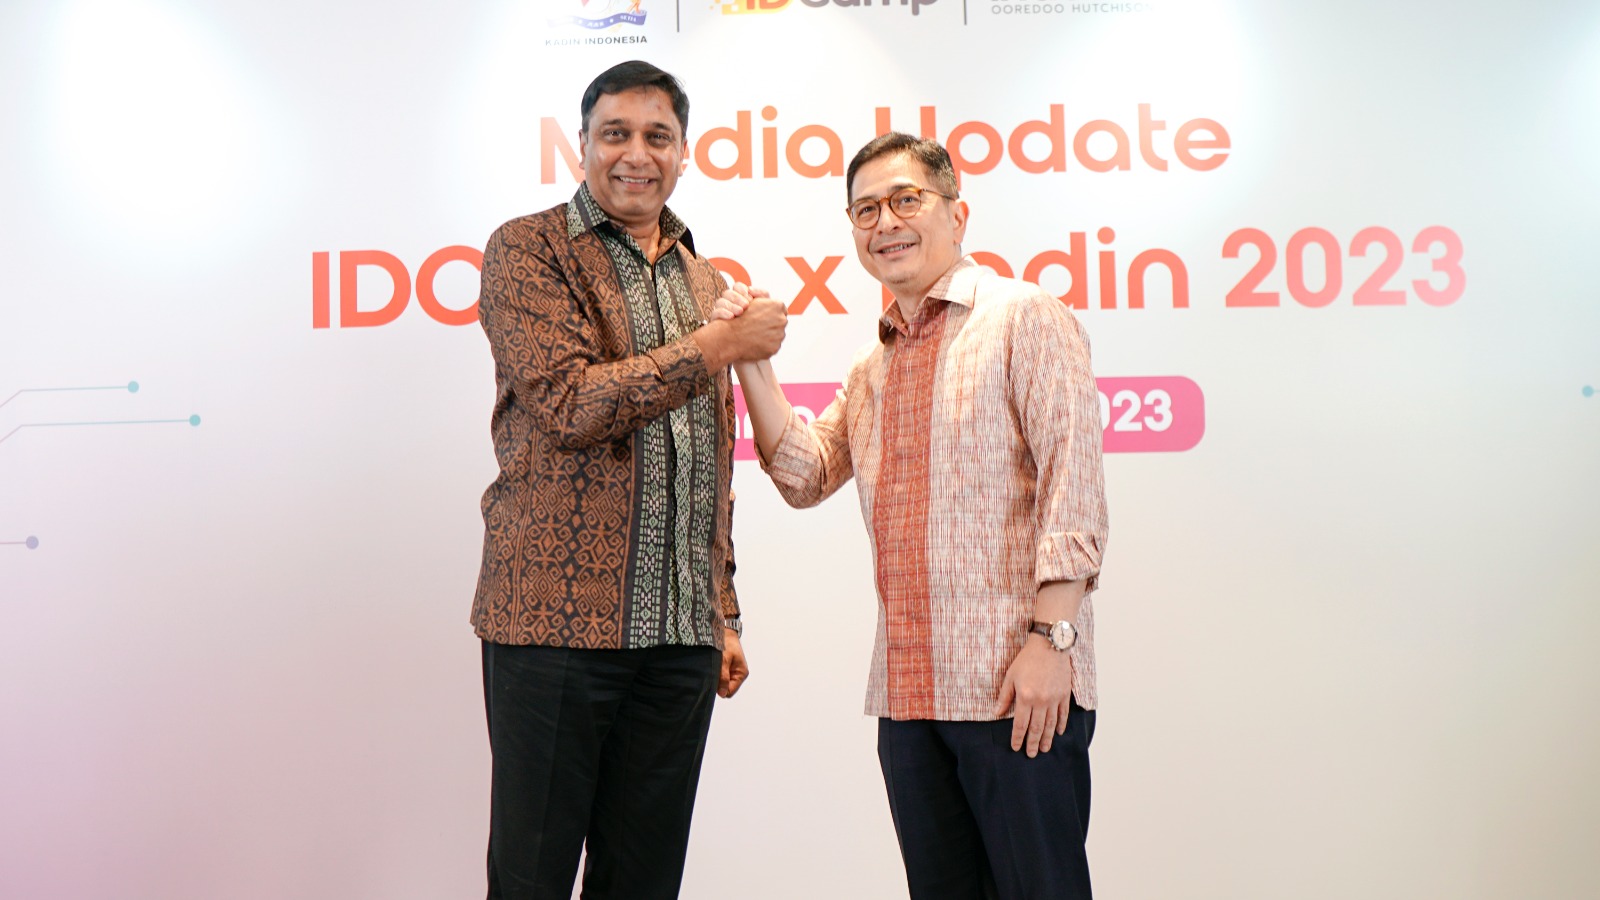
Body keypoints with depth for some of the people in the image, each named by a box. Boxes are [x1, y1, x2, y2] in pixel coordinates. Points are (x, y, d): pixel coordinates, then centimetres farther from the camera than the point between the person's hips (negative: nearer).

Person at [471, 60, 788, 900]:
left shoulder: (701, 278, 19)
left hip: (679, 636, 5)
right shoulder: (529, 250, 0)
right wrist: (719, 345, -11)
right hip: (556, 619, -5)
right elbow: (570, 404, -15)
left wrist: (722, 613, 18)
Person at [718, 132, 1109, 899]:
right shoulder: (875, 364, 19)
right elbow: (804, 475, 12)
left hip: (1018, 687, -6)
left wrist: (1051, 636, -18)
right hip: (906, 692, 7)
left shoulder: (1025, 319, -3)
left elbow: (1072, 484, -11)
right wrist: (751, 360, 3)